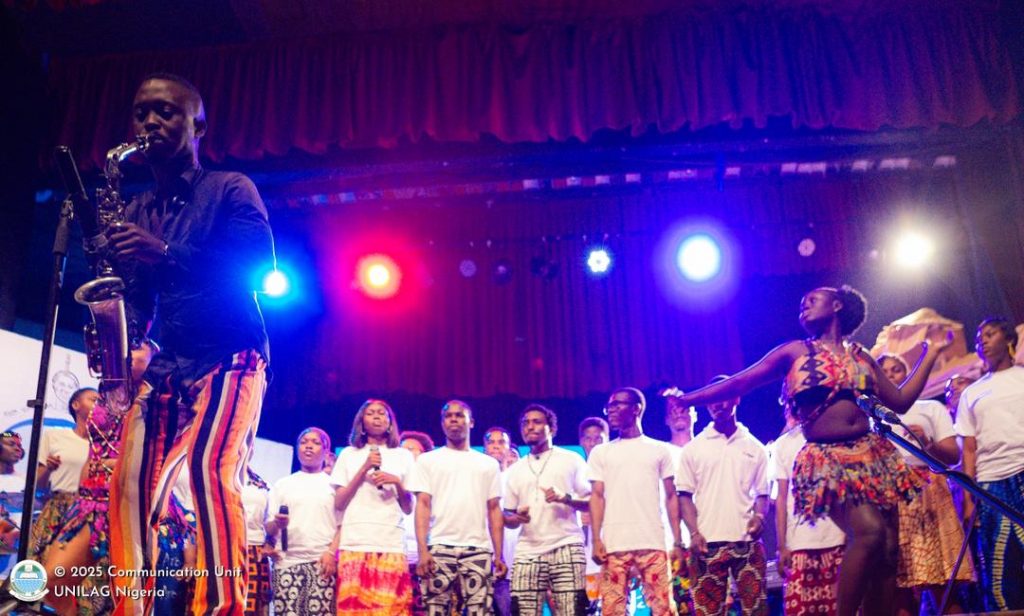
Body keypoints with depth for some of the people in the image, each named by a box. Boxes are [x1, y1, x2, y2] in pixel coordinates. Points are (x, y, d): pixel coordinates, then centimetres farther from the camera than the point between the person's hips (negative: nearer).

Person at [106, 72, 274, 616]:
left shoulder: (229, 188, 3)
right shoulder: (136, 212, 18)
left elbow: (259, 261, -13)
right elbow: (138, 298, 18)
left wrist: (166, 252, -22)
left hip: (231, 358, -6)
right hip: (166, 366, 6)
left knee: (210, 467, -25)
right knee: (130, 485, -4)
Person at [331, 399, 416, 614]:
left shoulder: (404, 456, 14)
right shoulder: (348, 454, 14)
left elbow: (408, 508, 11)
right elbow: (338, 503, 5)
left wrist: (397, 482, -7)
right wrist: (364, 468, -3)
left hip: (392, 545, 0)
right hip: (354, 545, 0)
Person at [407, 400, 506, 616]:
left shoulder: (488, 464, 17)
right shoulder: (428, 460, 12)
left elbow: (494, 510, 13)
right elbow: (423, 505, 3)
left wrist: (498, 554, 5)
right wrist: (422, 549, -8)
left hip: (478, 550, 1)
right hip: (439, 548, -1)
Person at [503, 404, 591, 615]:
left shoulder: (571, 460, 9)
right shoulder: (515, 470, 19)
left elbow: (591, 502, 5)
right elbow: (507, 518, 19)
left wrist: (565, 498, -13)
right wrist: (517, 517, -4)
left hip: (566, 548, -3)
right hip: (528, 552, 3)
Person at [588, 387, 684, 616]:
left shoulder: (659, 450, 12)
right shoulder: (601, 452, 14)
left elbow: (670, 497, 11)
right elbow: (597, 496, 8)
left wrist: (677, 542, 3)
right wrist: (596, 540, -3)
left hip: (652, 543, -1)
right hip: (614, 545, 1)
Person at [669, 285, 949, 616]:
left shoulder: (861, 357, 16)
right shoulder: (795, 352, 7)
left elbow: (900, 401, 17)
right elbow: (738, 383, 5)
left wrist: (931, 352, 17)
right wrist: (685, 399, 1)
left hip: (872, 455, 5)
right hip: (829, 460, -5)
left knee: (889, 548, -2)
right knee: (869, 532, -26)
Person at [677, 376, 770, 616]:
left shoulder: (754, 447, 10)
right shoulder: (693, 448, 7)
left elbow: (762, 493, 12)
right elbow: (685, 495, 5)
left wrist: (759, 517, -9)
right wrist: (694, 533, -8)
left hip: (748, 541, 1)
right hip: (708, 542, -1)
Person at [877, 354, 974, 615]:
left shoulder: (931, 408, 17)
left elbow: (953, 456, 7)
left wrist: (928, 443, -13)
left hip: (927, 493, -1)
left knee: (941, 584, -10)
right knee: (899, 587, -6)